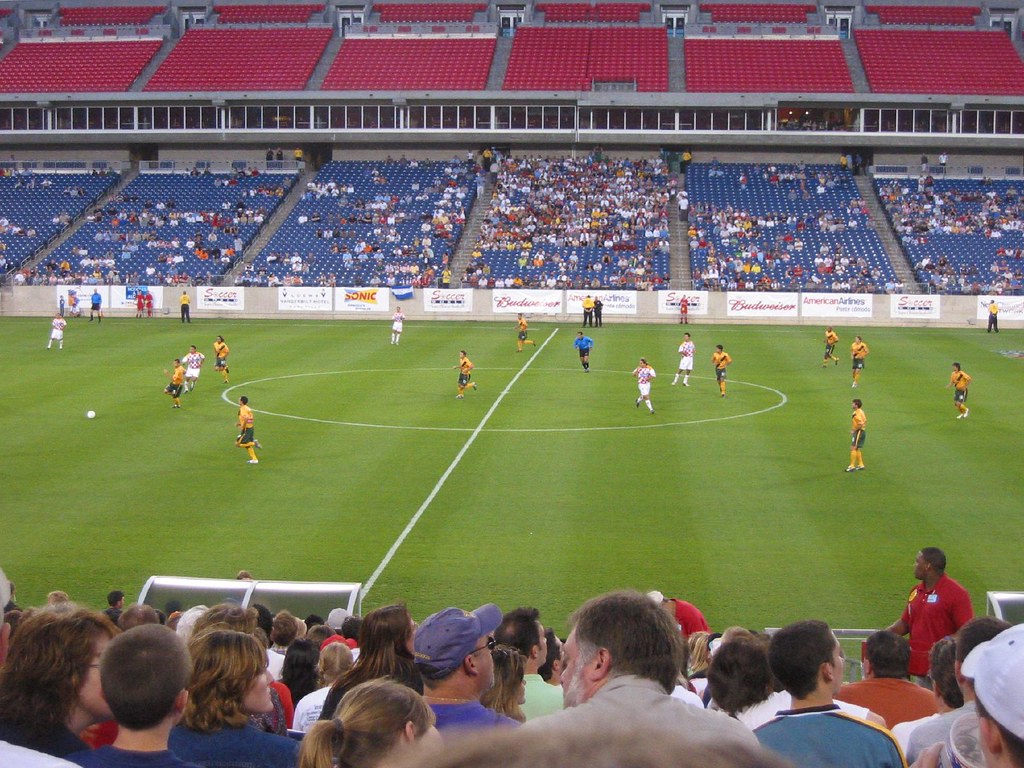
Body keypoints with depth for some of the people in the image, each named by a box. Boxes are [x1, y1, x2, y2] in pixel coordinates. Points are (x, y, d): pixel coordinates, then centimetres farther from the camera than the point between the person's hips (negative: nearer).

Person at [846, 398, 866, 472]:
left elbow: (860, 424, -27)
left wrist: (854, 430, -15)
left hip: (858, 432, -10)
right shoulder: (861, 411, 11)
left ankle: (852, 466, -9)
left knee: (853, 448, -8)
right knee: (857, 449, 18)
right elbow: (865, 421, 20)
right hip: (862, 431, 10)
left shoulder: (857, 413, -19)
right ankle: (860, 464, 22)